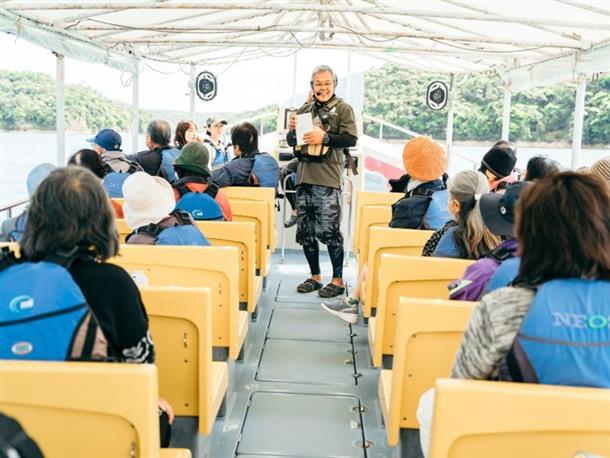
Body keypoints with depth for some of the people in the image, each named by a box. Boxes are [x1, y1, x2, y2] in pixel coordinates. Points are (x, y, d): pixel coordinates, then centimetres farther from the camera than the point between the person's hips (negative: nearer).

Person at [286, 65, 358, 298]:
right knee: (305, 231, 10)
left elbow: (351, 139, -10)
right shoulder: (304, 109, 16)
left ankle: (338, 280, 4)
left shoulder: (343, 109, 1)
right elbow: (292, 142, 20)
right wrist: (291, 130, -1)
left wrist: (324, 137, -20)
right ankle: (315, 276, 23)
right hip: (303, 177, 6)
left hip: (327, 180, -6)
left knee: (329, 231, -7)